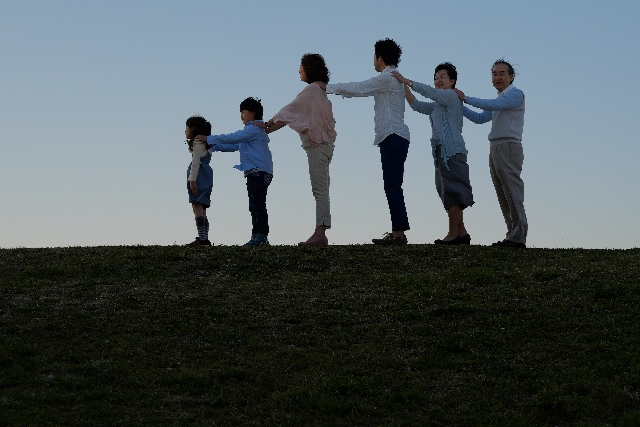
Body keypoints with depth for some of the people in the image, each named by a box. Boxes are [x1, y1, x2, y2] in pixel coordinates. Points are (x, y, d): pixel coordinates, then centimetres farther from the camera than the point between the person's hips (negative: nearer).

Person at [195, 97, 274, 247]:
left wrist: (209, 139, -8)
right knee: (255, 206, 9)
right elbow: (234, 146, 26)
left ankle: (261, 236, -18)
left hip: (259, 172, -11)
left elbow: (232, 138, -13)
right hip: (254, 173, 11)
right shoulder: (250, 131, 25)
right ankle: (257, 237, 9)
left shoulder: (255, 128, -7)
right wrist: (212, 146, 18)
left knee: (258, 205, -14)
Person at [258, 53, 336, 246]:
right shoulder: (319, 90, 18)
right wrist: (272, 127, 12)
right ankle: (320, 233, 6)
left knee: (320, 189, -13)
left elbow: (290, 110, -10)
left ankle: (320, 233, -16)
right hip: (322, 143, 10)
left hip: (318, 145, -10)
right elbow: (295, 114, 17)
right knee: (320, 190, 7)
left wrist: (270, 122, 2)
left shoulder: (312, 89, -12)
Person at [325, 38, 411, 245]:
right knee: (392, 186, 8)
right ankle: (398, 232, 8)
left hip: (392, 137, -10)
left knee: (392, 186, -11)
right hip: (394, 137, 10)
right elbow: (363, 90, 28)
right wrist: (339, 90, 28)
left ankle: (399, 232, -14)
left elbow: (357, 88, -9)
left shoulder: (387, 78, -10)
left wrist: (329, 87, 1)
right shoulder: (393, 79, 21)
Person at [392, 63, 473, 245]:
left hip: (452, 152, -10)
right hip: (442, 154, 10)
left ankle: (453, 234, -12)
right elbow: (416, 105, 21)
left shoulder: (452, 96, 0)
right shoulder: (437, 106, 27)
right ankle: (461, 233, 12)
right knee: (451, 194, 9)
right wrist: (404, 85, 10)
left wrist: (406, 80, -10)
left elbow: (429, 91, -12)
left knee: (452, 192, -11)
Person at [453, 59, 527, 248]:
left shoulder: (516, 94, -4)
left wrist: (465, 98, -12)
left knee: (512, 192, -13)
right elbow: (480, 118, 27)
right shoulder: (499, 100, 26)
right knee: (503, 196, 6)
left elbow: (493, 105, -18)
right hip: (495, 149, 9)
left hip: (509, 148, -9)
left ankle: (518, 237, -16)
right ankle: (513, 235, 7)